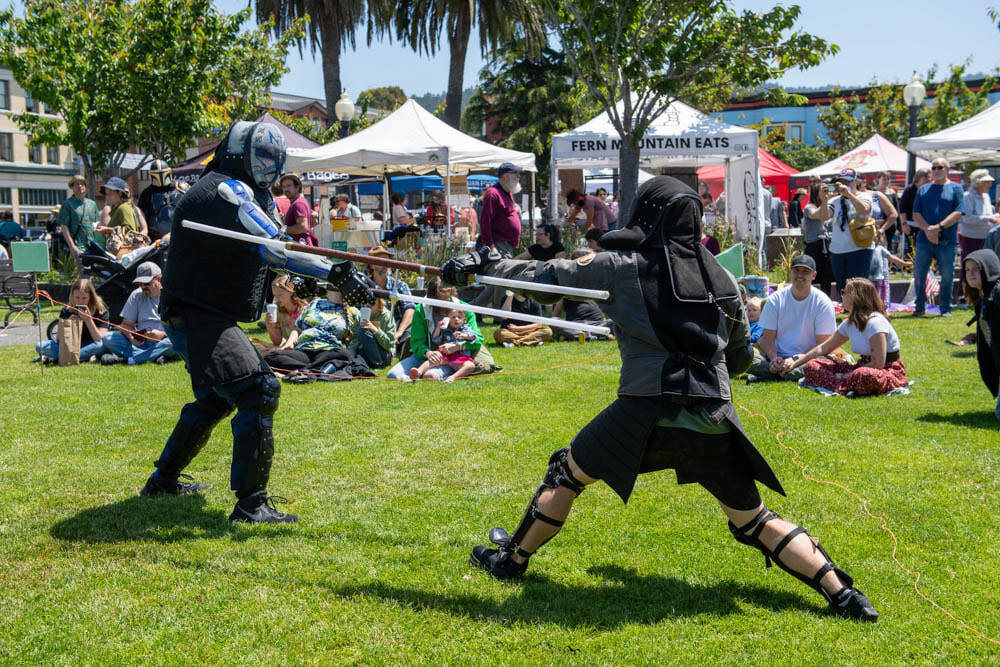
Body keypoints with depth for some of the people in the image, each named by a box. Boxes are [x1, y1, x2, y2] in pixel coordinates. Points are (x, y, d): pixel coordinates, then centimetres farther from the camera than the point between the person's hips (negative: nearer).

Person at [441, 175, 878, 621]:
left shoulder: (621, 267, 2)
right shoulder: (721, 278, 12)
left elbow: (544, 276, 11)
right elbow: (741, 358, 22)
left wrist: (481, 266, 24)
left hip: (648, 413, -3)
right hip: (714, 420, 3)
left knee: (567, 471, 20)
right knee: (755, 522, 14)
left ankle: (513, 559, 32)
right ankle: (842, 593, 4)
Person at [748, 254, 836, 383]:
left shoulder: (823, 303, -3)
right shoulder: (775, 299, 4)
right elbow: (768, 337, 2)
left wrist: (796, 360, -21)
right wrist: (774, 358, -20)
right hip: (778, 357, 2)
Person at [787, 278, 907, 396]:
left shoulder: (875, 322, -19)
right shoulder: (849, 323, 7)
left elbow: (878, 364, -22)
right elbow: (823, 348, 16)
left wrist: (847, 376, -16)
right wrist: (795, 363, 11)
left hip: (889, 372, -9)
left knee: (864, 374, -46)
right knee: (811, 365, -6)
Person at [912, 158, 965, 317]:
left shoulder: (955, 188, 7)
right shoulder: (923, 189, 14)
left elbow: (958, 213, -5)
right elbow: (916, 214, 6)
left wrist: (939, 227, -16)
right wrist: (927, 229, -11)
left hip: (947, 240, -2)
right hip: (924, 239, 2)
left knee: (947, 275, 0)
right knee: (919, 274, 2)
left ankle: (946, 309, 11)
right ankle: (919, 308, 13)